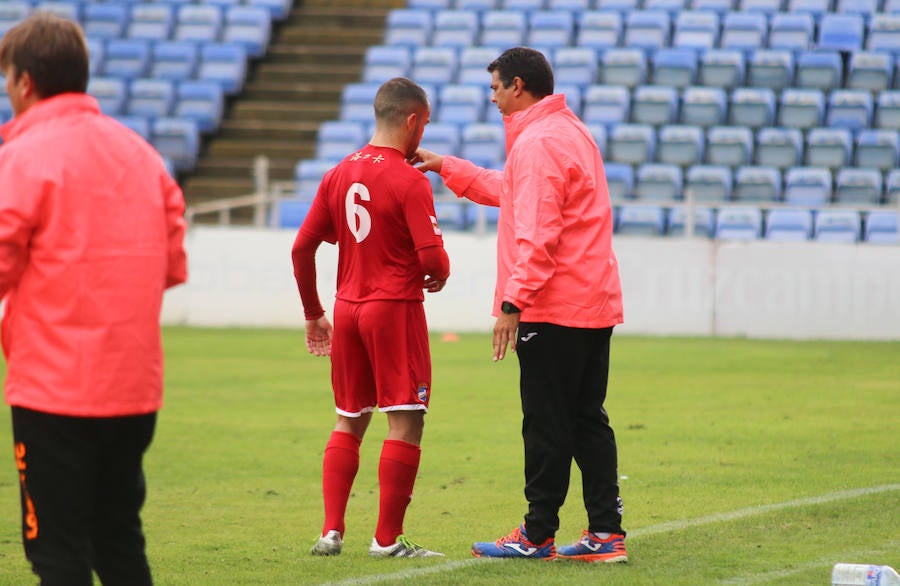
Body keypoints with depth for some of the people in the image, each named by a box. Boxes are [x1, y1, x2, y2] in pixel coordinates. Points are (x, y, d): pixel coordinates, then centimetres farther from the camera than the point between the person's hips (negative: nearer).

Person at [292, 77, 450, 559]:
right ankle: (388, 538, 0)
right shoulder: (409, 182, -12)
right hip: (396, 309, -6)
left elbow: (302, 248, 9)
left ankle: (331, 531, 9)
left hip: (348, 309, 7)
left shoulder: (338, 175, 7)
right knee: (406, 422, 0)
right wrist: (439, 276, 4)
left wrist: (313, 314, 18)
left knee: (349, 423, 16)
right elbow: (432, 255, -20)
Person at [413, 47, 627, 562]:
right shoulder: (571, 132, 18)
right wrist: (446, 167, 30)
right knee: (588, 421, 10)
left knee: (547, 424, -3)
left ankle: (538, 535, 2)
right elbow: (511, 191, 29)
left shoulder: (538, 143, -14)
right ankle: (606, 533, 9)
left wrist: (513, 302, -23)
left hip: (552, 308, -10)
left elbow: (537, 233, -22)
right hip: (594, 304, 10)